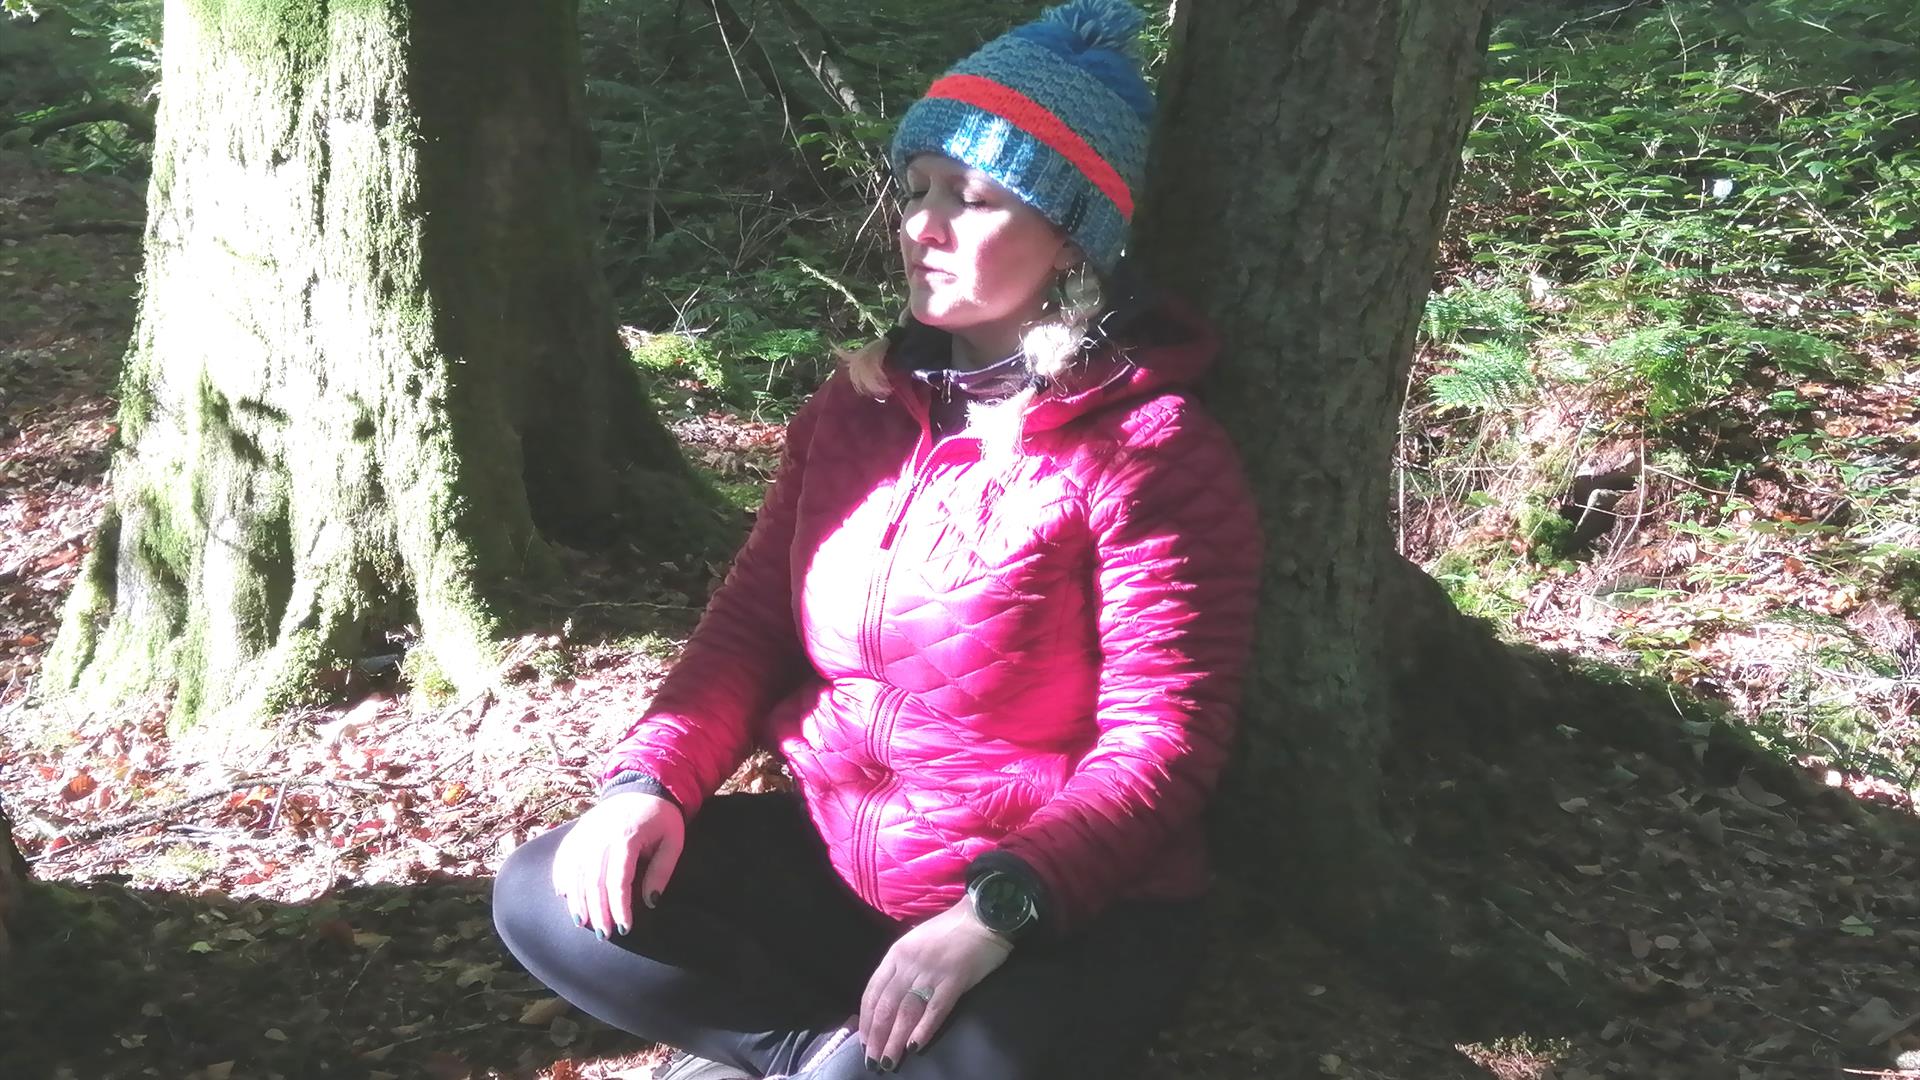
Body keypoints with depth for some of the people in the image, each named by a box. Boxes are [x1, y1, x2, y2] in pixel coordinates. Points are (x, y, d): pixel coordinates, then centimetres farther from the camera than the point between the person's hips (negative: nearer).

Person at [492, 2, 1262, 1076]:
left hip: (1066, 909, -6)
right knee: (552, 900, -7)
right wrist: (655, 776, -11)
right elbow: (753, 622, 7)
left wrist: (998, 910, -32)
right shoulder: (860, 406, 5)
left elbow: (1161, 744, -19)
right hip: (833, 861, 6)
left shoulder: (1152, 452, -15)